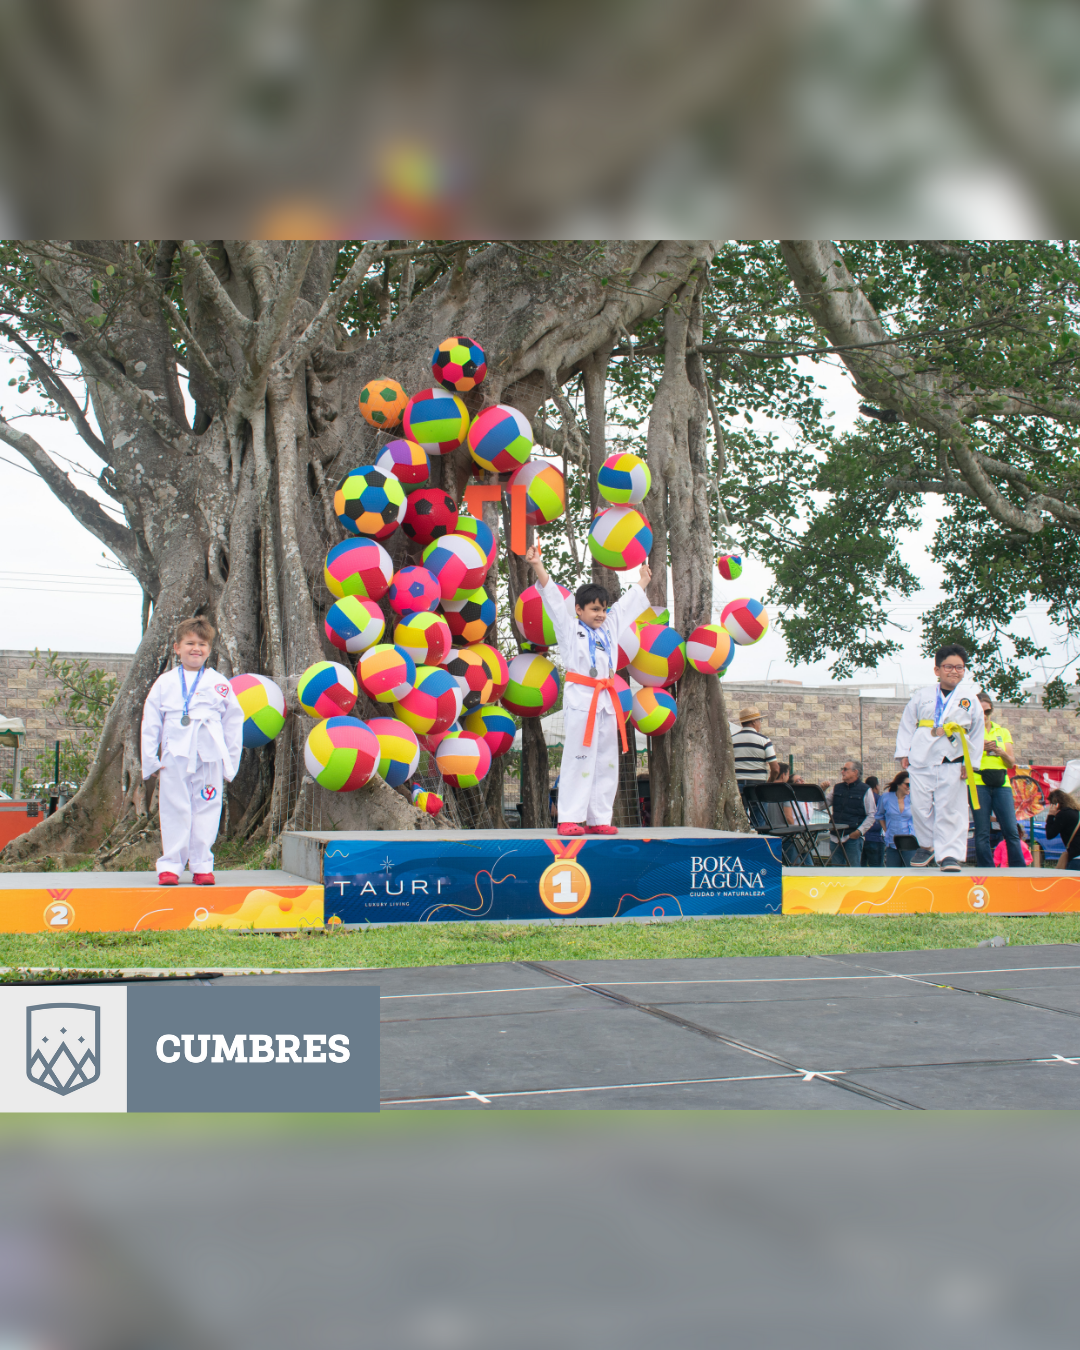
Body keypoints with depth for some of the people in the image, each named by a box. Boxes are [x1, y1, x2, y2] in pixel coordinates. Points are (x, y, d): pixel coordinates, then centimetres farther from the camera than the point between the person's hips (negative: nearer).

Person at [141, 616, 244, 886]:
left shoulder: (219, 683, 7)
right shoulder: (165, 683, 8)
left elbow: (234, 722, 10)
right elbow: (150, 723, 10)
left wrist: (230, 762, 6)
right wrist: (150, 761, 5)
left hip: (210, 760, 0)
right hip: (174, 759, 0)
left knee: (206, 811, 2)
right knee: (174, 812, 0)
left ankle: (202, 866, 10)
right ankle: (170, 865, 7)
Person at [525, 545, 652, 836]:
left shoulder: (610, 629, 19)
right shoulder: (569, 629, 4)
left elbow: (627, 603, 33)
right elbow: (553, 598, -4)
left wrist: (642, 582, 46)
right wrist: (538, 567, -13)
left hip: (607, 701, 7)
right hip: (581, 699, -6)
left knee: (606, 762, 5)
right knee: (578, 759, -10)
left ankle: (599, 819, 9)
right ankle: (570, 819, -10)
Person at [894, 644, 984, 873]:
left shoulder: (970, 699, 7)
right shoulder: (921, 696, 9)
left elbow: (977, 734, 10)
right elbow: (907, 725, 13)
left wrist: (971, 762, 3)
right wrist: (903, 752, 5)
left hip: (953, 763, -1)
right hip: (921, 760, 1)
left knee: (950, 809, -4)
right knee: (920, 806, 3)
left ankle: (949, 854, -1)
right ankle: (927, 844, 22)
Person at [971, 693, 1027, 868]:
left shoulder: (1003, 732, 18)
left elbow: (1012, 763, 10)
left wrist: (999, 751, -9)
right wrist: (980, 748, -14)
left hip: (1001, 784, 2)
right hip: (978, 783, -2)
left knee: (1012, 830, -6)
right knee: (982, 832, -6)